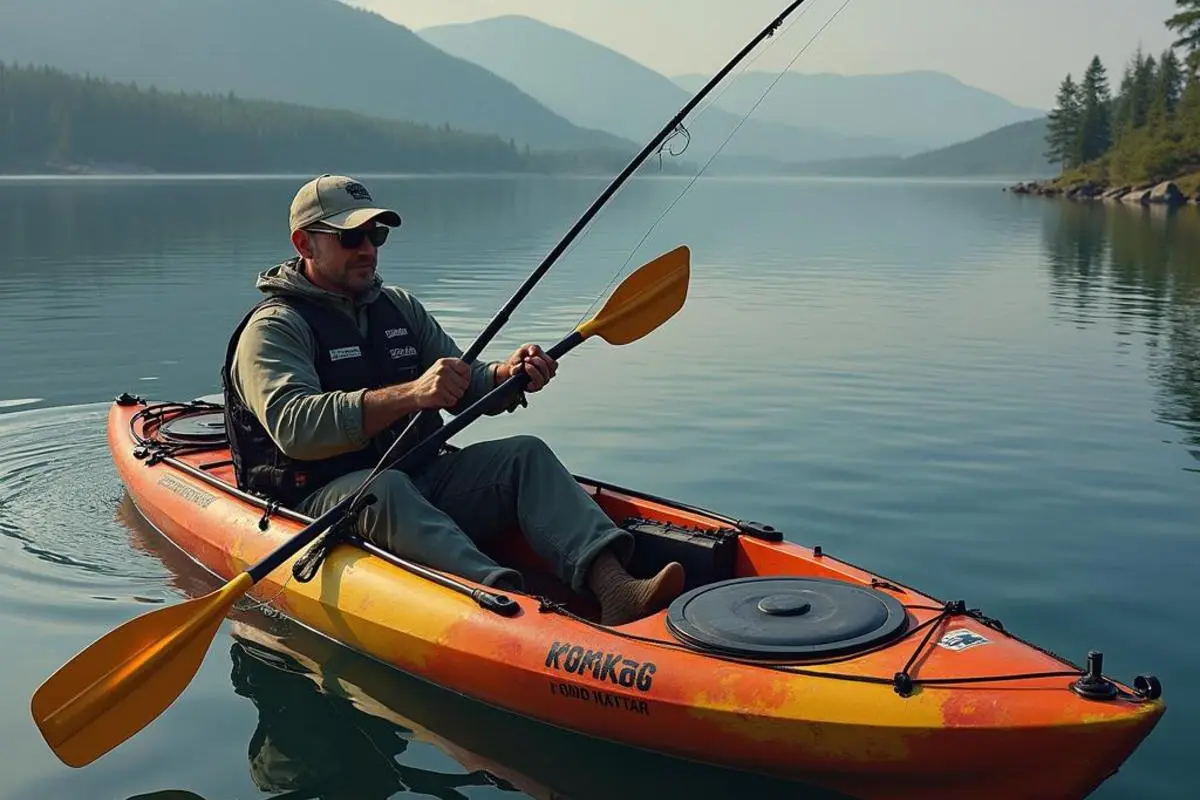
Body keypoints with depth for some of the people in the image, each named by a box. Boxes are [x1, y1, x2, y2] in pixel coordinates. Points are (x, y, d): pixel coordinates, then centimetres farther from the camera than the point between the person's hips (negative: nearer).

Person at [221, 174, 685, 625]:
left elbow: (466, 391, 15)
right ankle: (504, 598, -59)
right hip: (326, 499, -6)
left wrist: (505, 375, -10)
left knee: (525, 454, -15)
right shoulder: (273, 328, -3)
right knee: (385, 488, -37)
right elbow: (293, 427, -22)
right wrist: (408, 395, -33)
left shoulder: (400, 307, 19)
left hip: (421, 481, 6)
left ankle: (612, 586, -37)